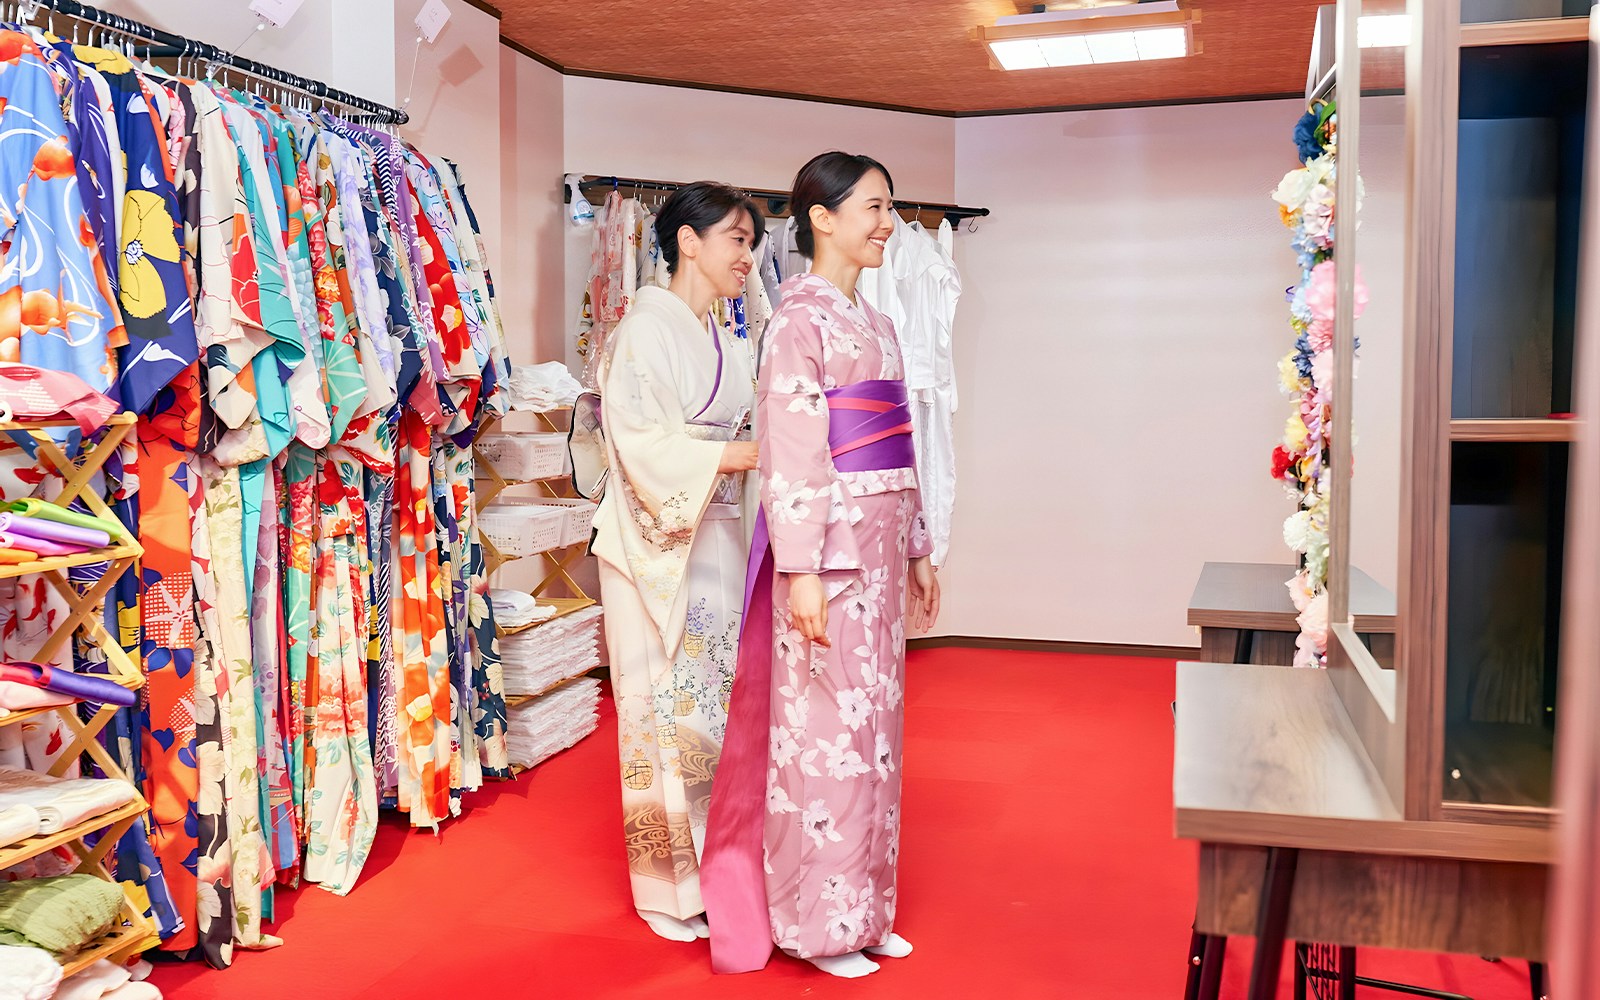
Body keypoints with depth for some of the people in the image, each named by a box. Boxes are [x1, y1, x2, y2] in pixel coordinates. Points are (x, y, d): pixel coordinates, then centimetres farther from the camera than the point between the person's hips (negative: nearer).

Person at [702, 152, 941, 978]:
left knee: (874, 724, 13)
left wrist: (916, 549, 18)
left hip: (879, 545, 8)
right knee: (825, 729, -1)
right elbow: (788, 447, -17)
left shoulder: (873, 322, 16)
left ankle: (862, 907, 26)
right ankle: (814, 920, 15)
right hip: (828, 544, -8)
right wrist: (801, 568, -22)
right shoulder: (801, 316, -9)